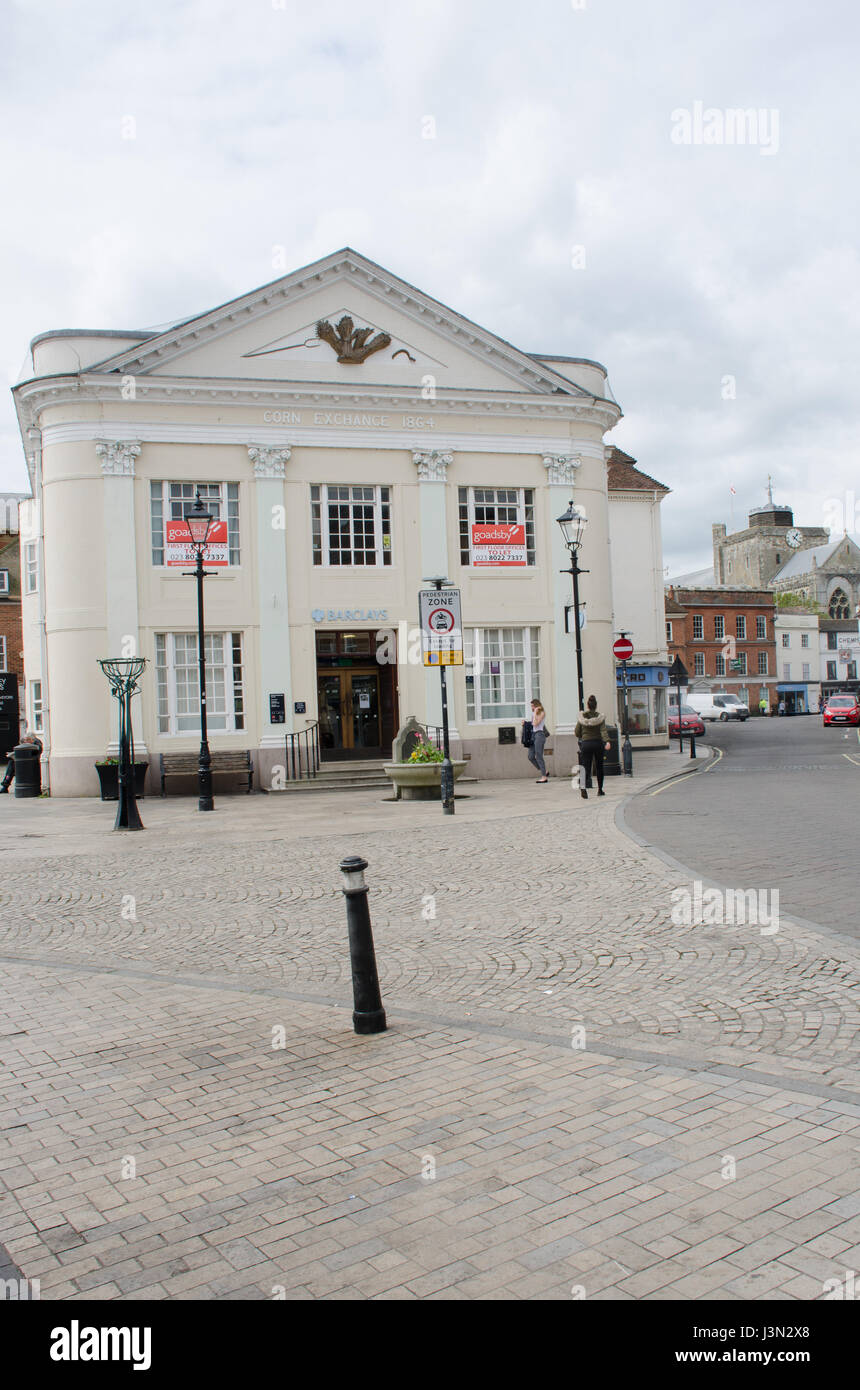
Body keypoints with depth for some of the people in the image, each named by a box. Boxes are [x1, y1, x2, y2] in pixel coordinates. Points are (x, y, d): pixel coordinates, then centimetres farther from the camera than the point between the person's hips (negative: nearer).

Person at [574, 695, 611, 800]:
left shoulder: (581, 717, -1)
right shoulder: (600, 717, -3)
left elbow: (577, 733, 3)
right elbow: (603, 731, -17)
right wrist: (607, 741, -26)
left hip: (586, 744, 0)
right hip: (598, 743, 0)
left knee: (585, 767, -3)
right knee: (599, 767, 16)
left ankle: (582, 786, -31)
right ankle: (600, 790, 25)